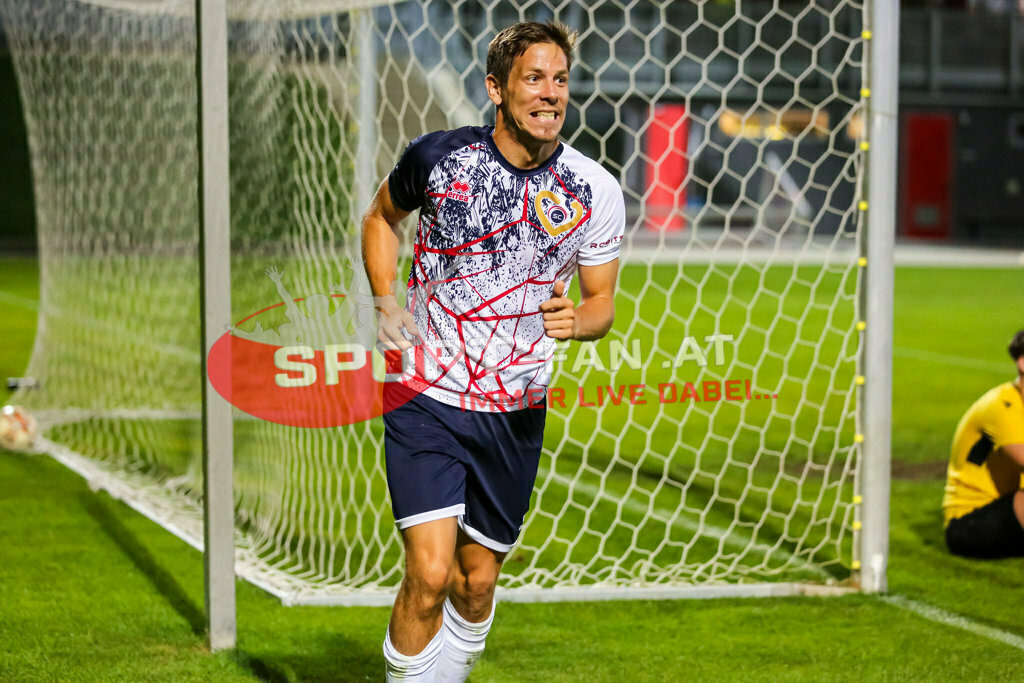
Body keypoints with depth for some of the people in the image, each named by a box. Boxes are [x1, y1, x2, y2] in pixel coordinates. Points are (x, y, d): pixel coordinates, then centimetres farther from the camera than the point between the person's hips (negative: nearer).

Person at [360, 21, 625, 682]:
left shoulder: (595, 191, -4)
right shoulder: (437, 156, -7)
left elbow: (602, 299, 7)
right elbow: (382, 216, 14)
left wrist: (577, 319, -17)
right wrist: (387, 301, 0)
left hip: (515, 414, 2)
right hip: (426, 398, -2)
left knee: (476, 584, 10)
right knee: (429, 573, -16)